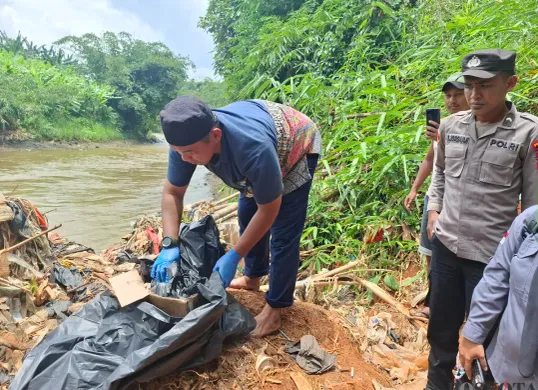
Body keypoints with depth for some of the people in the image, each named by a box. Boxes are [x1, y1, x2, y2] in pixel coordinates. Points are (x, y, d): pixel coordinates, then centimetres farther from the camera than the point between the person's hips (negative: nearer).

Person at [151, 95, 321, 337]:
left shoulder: (254, 147, -46)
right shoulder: (187, 139, -28)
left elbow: (269, 209, -32)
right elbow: (172, 192, -16)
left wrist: (234, 256, -31)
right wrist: (170, 244, -28)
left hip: (297, 146, -6)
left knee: (283, 233, -11)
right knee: (246, 216, 14)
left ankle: (274, 310, 1)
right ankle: (253, 278, 35)